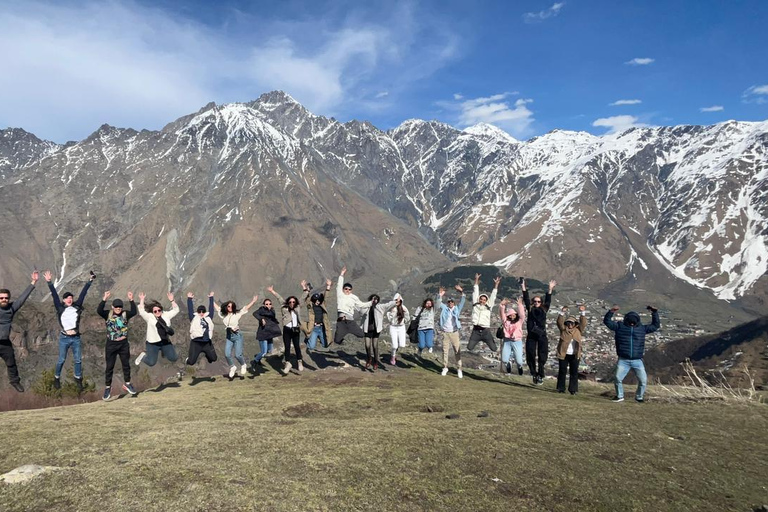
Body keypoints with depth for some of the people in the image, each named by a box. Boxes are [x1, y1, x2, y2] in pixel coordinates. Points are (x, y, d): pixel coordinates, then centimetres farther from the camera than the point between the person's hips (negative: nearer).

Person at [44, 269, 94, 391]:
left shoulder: (77, 306, 3)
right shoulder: (60, 308, -2)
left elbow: (83, 293, 2)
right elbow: (54, 295, -9)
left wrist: (90, 281, 2)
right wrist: (49, 282, -16)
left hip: (76, 338, 2)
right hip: (64, 338, -2)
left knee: (78, 360, 8)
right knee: (61, 360, 8)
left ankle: (78, 379, 22)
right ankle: (57, 379, 25)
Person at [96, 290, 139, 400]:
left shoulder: (125, 314, -2)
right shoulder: (108, 314, -4)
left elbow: (134, 312, -21)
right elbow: (99, 310, -23)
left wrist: (131, 300, -31)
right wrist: (104, 299, -33)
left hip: (124, 344, 1)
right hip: (111, 345, -1)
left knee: (126, 365, 11)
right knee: (109, 367, 5)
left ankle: (127, 384, 27)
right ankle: (107, 388, 16)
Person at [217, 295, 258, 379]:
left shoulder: (237, 314, -6)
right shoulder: (223, 315, 4)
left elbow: (246, 308, -9)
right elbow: (217, 307, 17)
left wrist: (254, 301, -17)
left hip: (237, 335, -4)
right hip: (229, 336, 4)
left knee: (238, 355, -6)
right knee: (227, 354, -4)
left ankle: (243, 366, 23)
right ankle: (232, 367, 21)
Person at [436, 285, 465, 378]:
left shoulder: (457, 309, 7)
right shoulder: (444, 308, 7)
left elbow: (462, 302, -3)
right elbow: (439, 304, -7)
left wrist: (462, 292, -17)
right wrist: (440, 295, -24)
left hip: (454, 332, 0)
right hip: (445, 333, 0)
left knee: (457, 351, -2)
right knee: (445, 351, 5)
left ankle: (459, 369, 2)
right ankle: (445, 368, 15)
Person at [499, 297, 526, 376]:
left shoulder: (519, 321, 8)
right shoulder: (505, 321, 11)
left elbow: (522, 314, -4)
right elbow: (502, 314, 3)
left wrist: (520, 304, -11)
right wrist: (502, 305, -10)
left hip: (517, 342, -1)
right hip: (507, 341, 1)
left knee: (519, 361, -7)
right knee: (504, 360, -8)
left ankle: (519, 367, 32)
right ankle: (508, 364, 30)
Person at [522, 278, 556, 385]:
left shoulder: (544, 310, 11)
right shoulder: (530, 309, 10)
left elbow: (548, 301, 5)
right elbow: (526, 299, 5)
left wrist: (550, 290, -1)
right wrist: (523, 287, -2)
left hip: (542, 336, 0)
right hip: (531, 336, 0)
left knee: (542, 357, -4)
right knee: (530, 356, -1)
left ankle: (540, 375, 2)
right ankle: (534, 374, 13)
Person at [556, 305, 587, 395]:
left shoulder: (578, 330, 10)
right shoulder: (563, 329, 6)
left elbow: (583, 323, -2)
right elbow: (560, 322, -7)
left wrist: (582, 313, -12)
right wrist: (563, 313, -19)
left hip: (575, 355, 1)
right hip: (563, 354, -1)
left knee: (574, 372, 3)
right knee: (562, 371, 4)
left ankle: (573, 389, 9)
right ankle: (561, 388, 12)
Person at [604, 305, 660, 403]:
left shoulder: (642, 328, 9)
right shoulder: (620, 326, 3)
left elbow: (656, 325, 18)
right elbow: (607, 321, 0)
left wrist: (655, 313, 10)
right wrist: (611, 312, -14)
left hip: (637, 361, 2)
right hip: (623, 360, -2)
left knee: (643, 380, -2)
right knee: (618, 378, -8)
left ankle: (639, 397, 20)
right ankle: (620, 396, 13)